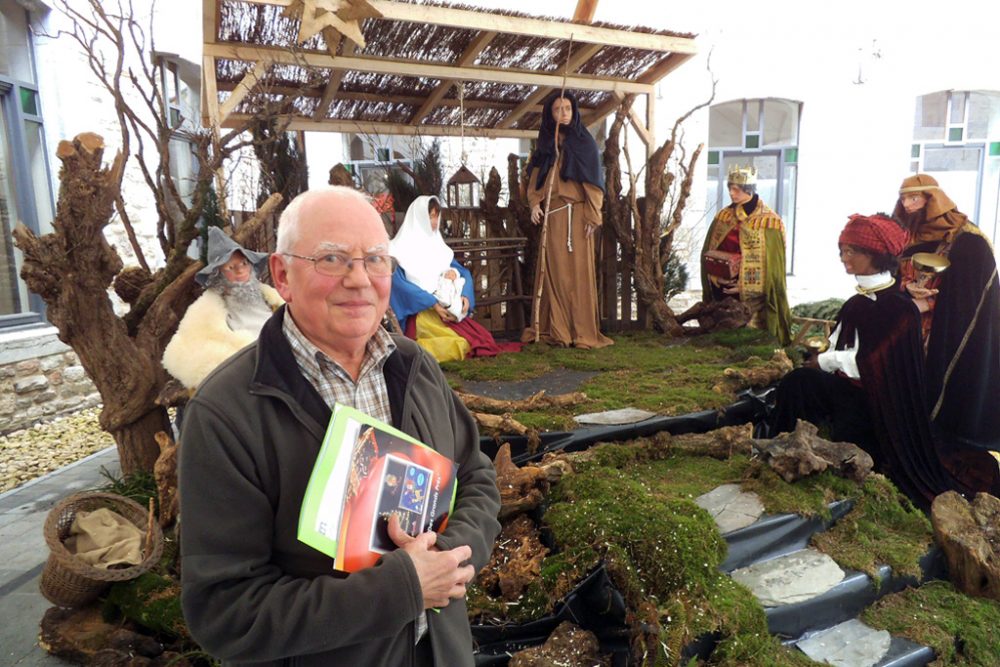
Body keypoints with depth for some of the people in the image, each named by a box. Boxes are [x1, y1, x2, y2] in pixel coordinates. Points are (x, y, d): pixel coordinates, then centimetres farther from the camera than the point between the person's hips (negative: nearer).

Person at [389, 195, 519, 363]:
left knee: (483, 337, -18)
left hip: (447, 309, 6)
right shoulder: (402, 248, -1)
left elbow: (464, 272, 15)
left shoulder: (437, 244, 18)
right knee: (461, 343, -29)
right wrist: (434, 303, -21)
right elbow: (400, 284, -13)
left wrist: (465, 295, -6)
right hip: (421, 312, -6)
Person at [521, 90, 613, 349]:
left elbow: (594, 180, -1)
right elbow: (535, 177, 13)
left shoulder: (584, 142, 5)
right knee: (553, 270, 2)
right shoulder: (545, 143, 15)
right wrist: (535, 203, -6)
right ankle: (553, 328, 6)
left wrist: (593, 216, -10)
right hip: (551, 215, 3)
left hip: (576, 213, -3)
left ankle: (582, 330, -3)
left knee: (578, 269, -5)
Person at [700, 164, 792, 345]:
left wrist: (744, 284, -13)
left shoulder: (769, 221, -6)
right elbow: (708, 253, 10)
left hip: (751, 298, -4)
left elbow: (772, 263, -7)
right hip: (722, 292, 4)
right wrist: (716, 276, -6)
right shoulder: (723, 216, 7)